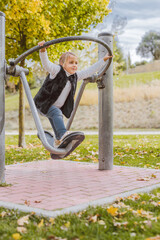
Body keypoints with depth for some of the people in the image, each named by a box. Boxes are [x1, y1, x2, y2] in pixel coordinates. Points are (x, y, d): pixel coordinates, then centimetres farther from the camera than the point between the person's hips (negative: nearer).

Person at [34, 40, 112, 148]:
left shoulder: (75, 76, 3)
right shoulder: (57, 71, -16)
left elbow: (90, 71, 7)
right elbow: (46, 64, -34)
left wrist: (103, 60, 7)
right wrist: (43, 51, -52)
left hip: (58, 107, 7)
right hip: (44, 104, -7)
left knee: (56, 122, 21)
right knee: (57, 113, -33)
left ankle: (58, 142, 40)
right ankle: (63, 134, -45)